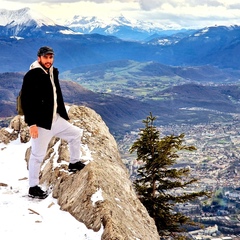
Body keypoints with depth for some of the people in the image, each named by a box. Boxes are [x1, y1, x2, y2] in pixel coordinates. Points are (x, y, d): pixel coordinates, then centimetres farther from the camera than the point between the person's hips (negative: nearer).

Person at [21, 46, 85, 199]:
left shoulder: (53, 73, 10)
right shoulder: (32, 76, -15)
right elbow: (26, 101, -19)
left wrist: (64, 116, 21)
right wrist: (32, 123, -24)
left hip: (55, 119, 8)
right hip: (40, 123, -8)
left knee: (76, 134, 17)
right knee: (38, 155, -1)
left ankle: (74, 163, 35)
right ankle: (33, 188, 11)